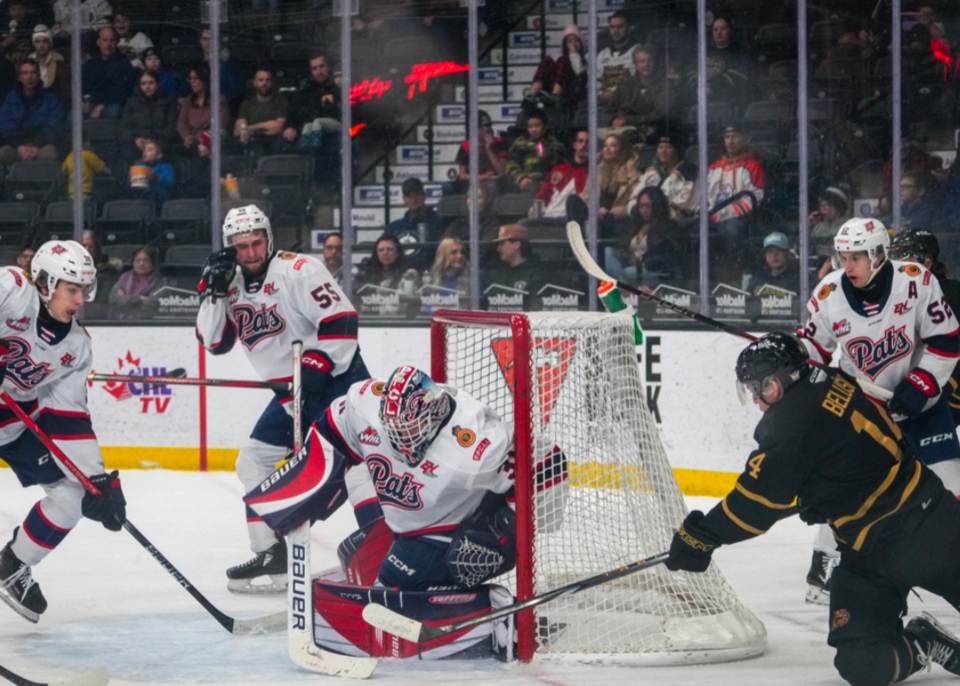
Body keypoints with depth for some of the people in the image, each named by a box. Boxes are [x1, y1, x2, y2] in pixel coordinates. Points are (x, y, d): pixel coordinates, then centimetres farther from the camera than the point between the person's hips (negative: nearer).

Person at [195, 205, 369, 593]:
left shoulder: (298, 270, -15)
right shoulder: (233, 286, 8)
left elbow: (340, 319, -20)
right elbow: (214, 342, 6)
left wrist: (316, 366, -25)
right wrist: (213, 292, -5)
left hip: (338, 376, -9)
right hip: (292, 393, 9)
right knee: (253, 462, 8)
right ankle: (272, 556, 14)